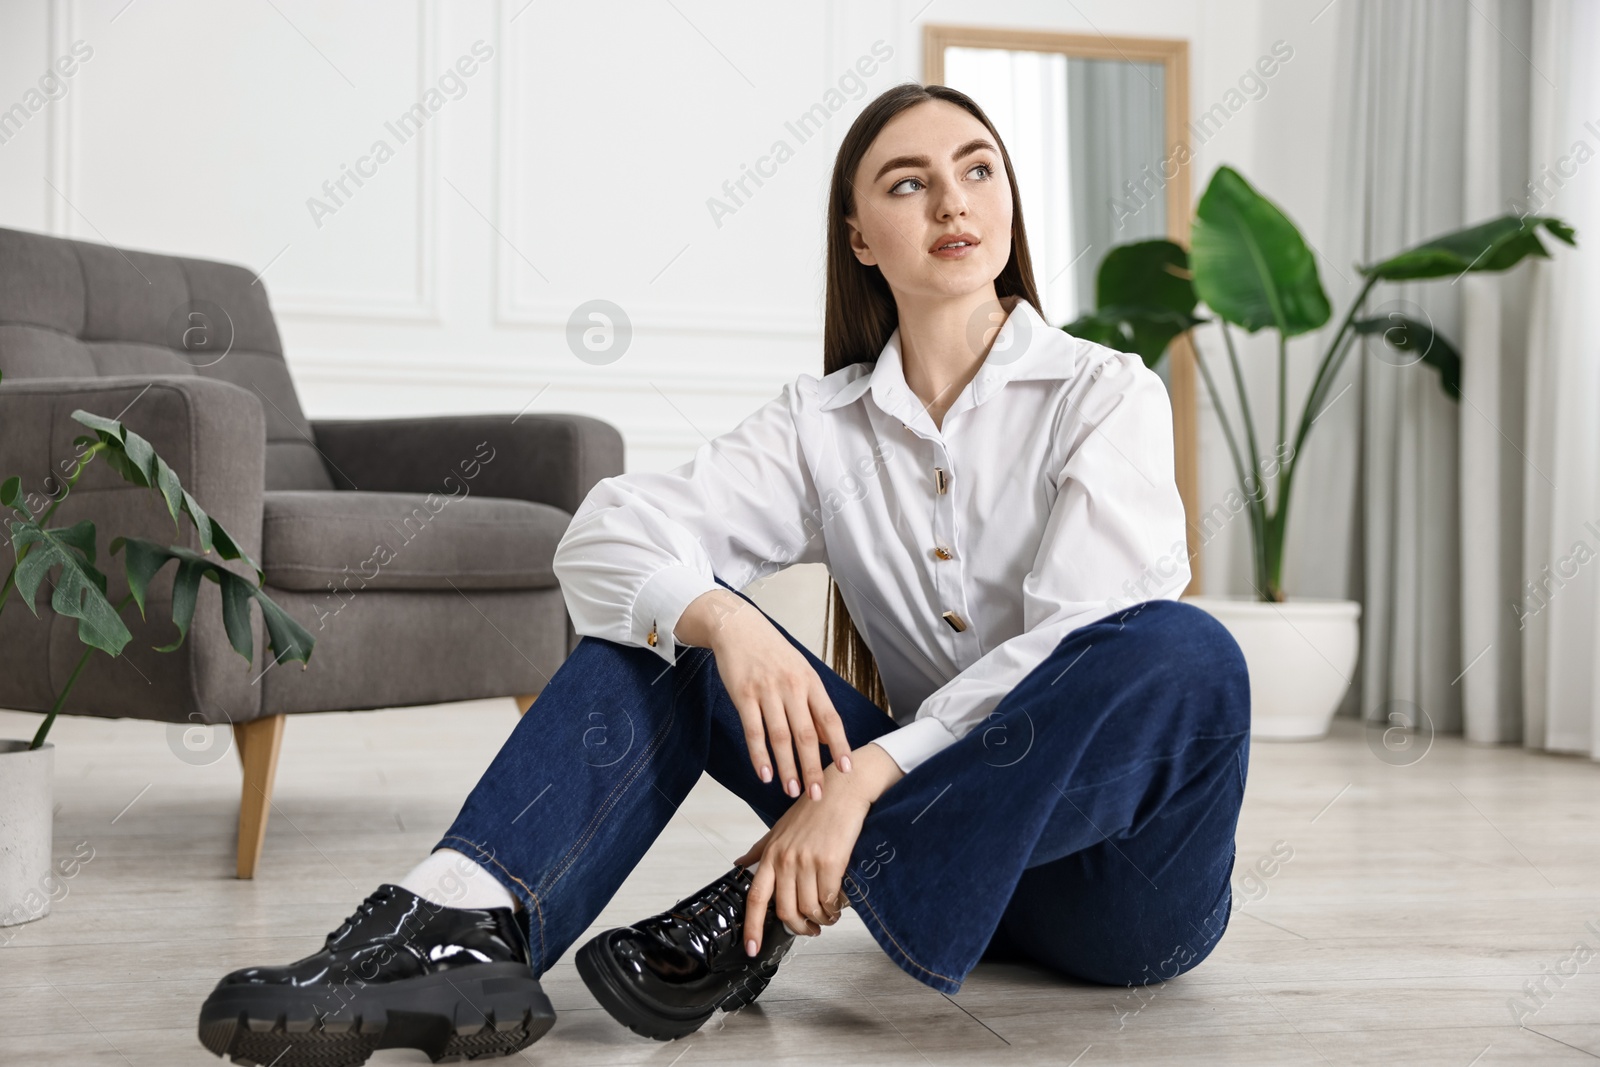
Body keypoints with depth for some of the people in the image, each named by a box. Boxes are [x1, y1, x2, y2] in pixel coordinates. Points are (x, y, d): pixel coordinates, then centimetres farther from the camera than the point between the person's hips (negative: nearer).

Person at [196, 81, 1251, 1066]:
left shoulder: (1108, 395, -5)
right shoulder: (825, 421, 5)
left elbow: (1081, 643, -19)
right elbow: (604, 539, -8)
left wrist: (862, 779, -29)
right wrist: (725, 625, -29)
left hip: (1118, 879, -2)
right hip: (950, 839, 3)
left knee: (1185, 653, -34)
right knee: (668, 619, -10)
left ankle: (769, 906, -29)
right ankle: (471, 927, -31)